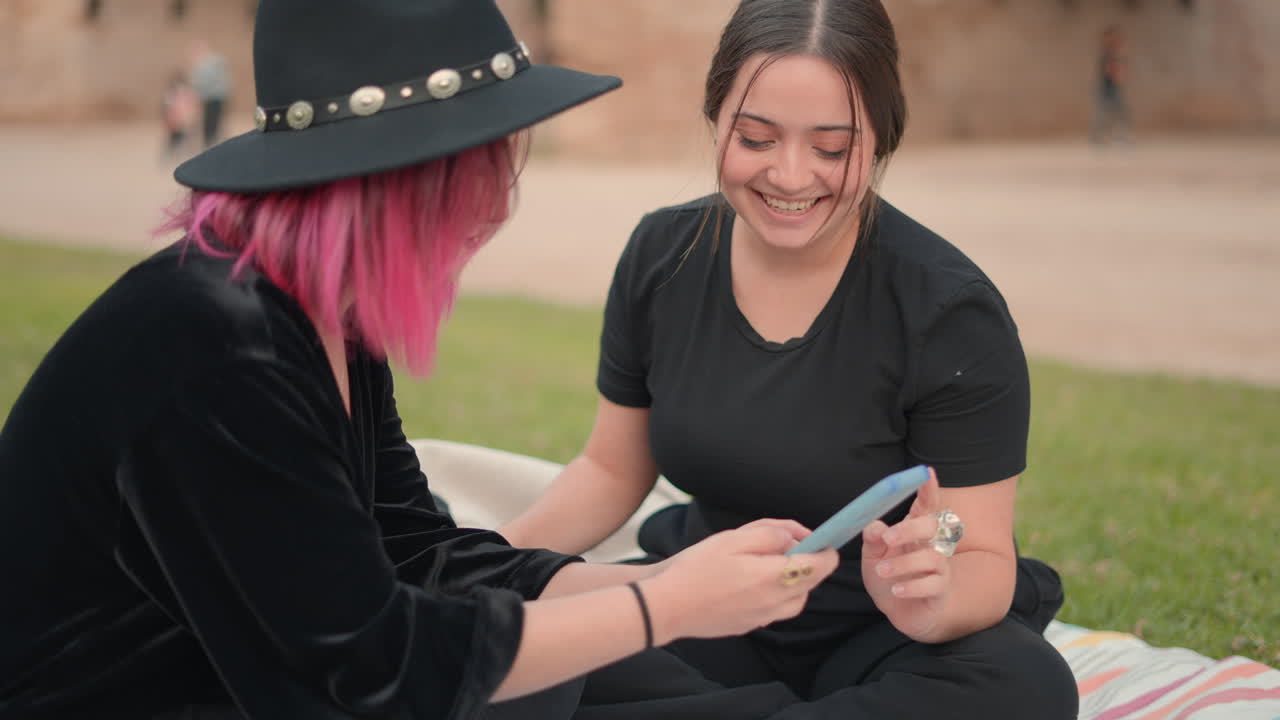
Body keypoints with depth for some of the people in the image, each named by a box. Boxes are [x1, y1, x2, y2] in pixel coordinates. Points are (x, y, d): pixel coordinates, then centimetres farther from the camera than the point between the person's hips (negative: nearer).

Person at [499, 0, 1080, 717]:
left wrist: (930, 602, -40)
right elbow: (612, 470, 7)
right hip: (707, 617, 4)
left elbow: (985, 563, -16)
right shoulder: (661, 256, -5)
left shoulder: (953, 313, -18)